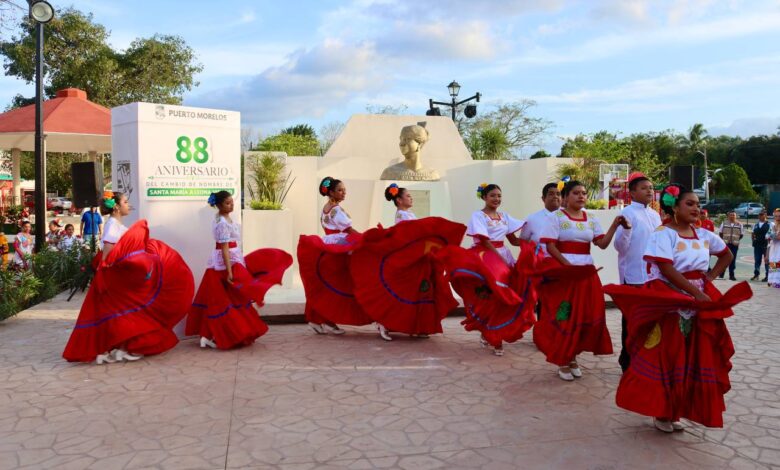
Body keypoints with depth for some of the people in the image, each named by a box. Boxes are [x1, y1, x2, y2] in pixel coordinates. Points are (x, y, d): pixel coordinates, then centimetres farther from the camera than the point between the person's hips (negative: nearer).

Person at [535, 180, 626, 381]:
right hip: (562, 272, -5)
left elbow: (603, 244, 0)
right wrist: (569, 266, -17)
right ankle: (562, 360, 8)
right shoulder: (557, 217, -3)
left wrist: (614, 225, -13)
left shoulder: (591, 220, 11)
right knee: (563, 316, -3)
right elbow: (551, 246, -10)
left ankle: (572, 356, 21)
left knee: (585, 315, 5)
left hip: (586, 272, 5)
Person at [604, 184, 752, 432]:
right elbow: (667, 270, -20)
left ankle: (675, 410, 22)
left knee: (692, 359, 9)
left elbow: (727, 255, 24)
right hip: (669, 304, -6)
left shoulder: (704, 235, 8)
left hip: (699, 303, 7)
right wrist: (695, 292, -20)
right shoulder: (663, 234, -12)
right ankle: (660, 412, 12)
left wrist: (710, 277, 9)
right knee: (664, 358, -1)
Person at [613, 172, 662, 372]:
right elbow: (620, 247, -16)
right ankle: (627, 358, 12)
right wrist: (625, 229, -32)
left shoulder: (655, 215, 13)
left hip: (653, 275, 7)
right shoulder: (627, 213, -10)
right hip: (633, 275, -7)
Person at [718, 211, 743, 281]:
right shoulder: (724, 223, 4)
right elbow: (720, 232, 10)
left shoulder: (739, 225, 5)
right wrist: (724, 239, 5)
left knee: (733, 260, 2)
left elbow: (741, 235, 11)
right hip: (725, 244, -1)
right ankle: (721, 274, 11)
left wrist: (736, 240, 4)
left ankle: (731, 275, 7)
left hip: (735, 245, 1)